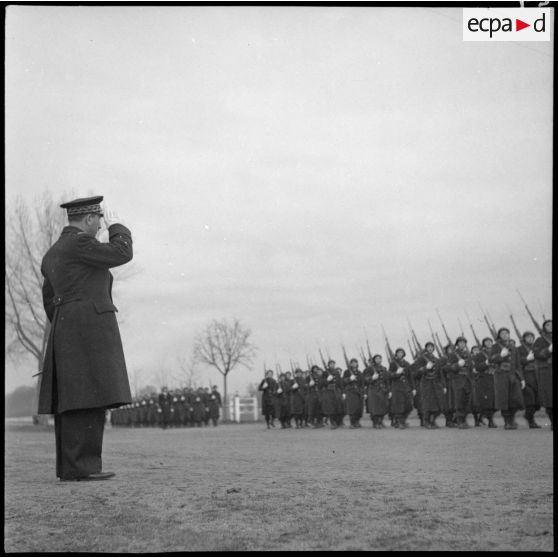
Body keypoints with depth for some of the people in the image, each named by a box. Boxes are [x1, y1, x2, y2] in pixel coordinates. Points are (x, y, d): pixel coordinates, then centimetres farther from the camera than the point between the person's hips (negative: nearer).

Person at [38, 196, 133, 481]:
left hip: (66, 330, 10)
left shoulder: (52, 254, 20)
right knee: (89, 396, -12)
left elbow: (50, 300, 23)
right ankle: (79, 466, -15)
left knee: (71, 400, 7)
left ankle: (70, 466, 8)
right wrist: (117, 227, 10)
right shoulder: (79, 243, -9)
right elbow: (122, 253, -7)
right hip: (89, 326, -10)